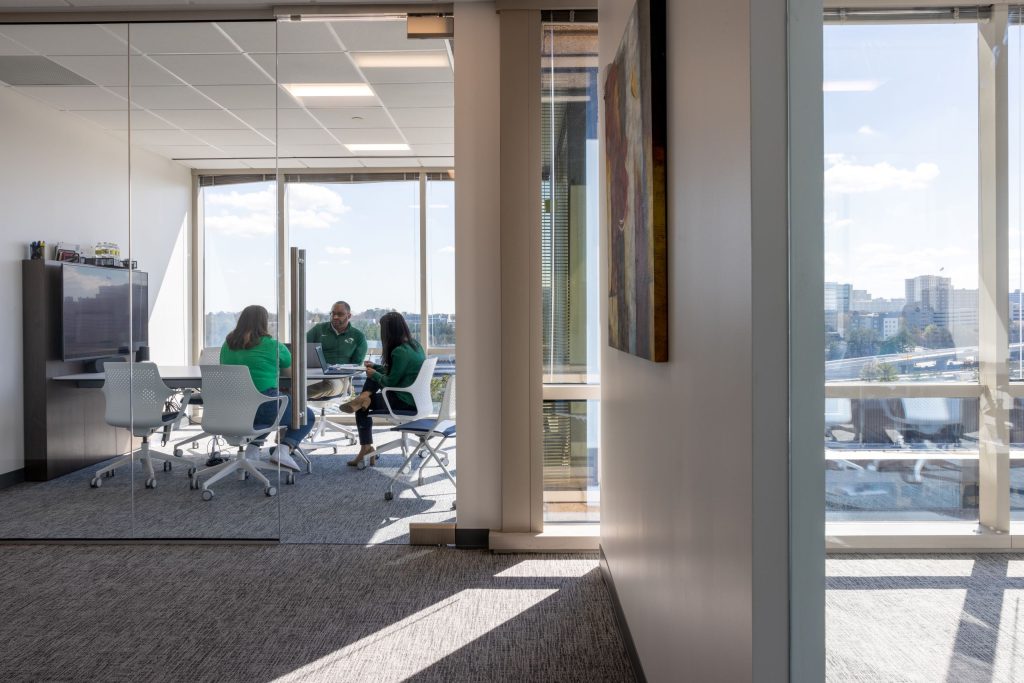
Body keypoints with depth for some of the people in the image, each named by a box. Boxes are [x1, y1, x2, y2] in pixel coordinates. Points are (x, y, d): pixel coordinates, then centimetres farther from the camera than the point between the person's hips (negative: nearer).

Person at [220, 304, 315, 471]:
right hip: (264, 406, -6)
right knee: (308, 416, 16)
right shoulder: (271, 345, -7)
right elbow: (289, 362, 12)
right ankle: (283, 450, -9)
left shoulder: (227, 345, 7)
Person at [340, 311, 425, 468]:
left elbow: (390, 382, -16)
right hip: (416, 397, 9)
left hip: (406, 402, -9)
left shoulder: (400, 352, -23)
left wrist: (374, 375, 2)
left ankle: (366, 449, 14)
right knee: (375, 373, 16)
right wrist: (375, 367, 22)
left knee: (362, 408, 9)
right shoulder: (414, 344, 6)